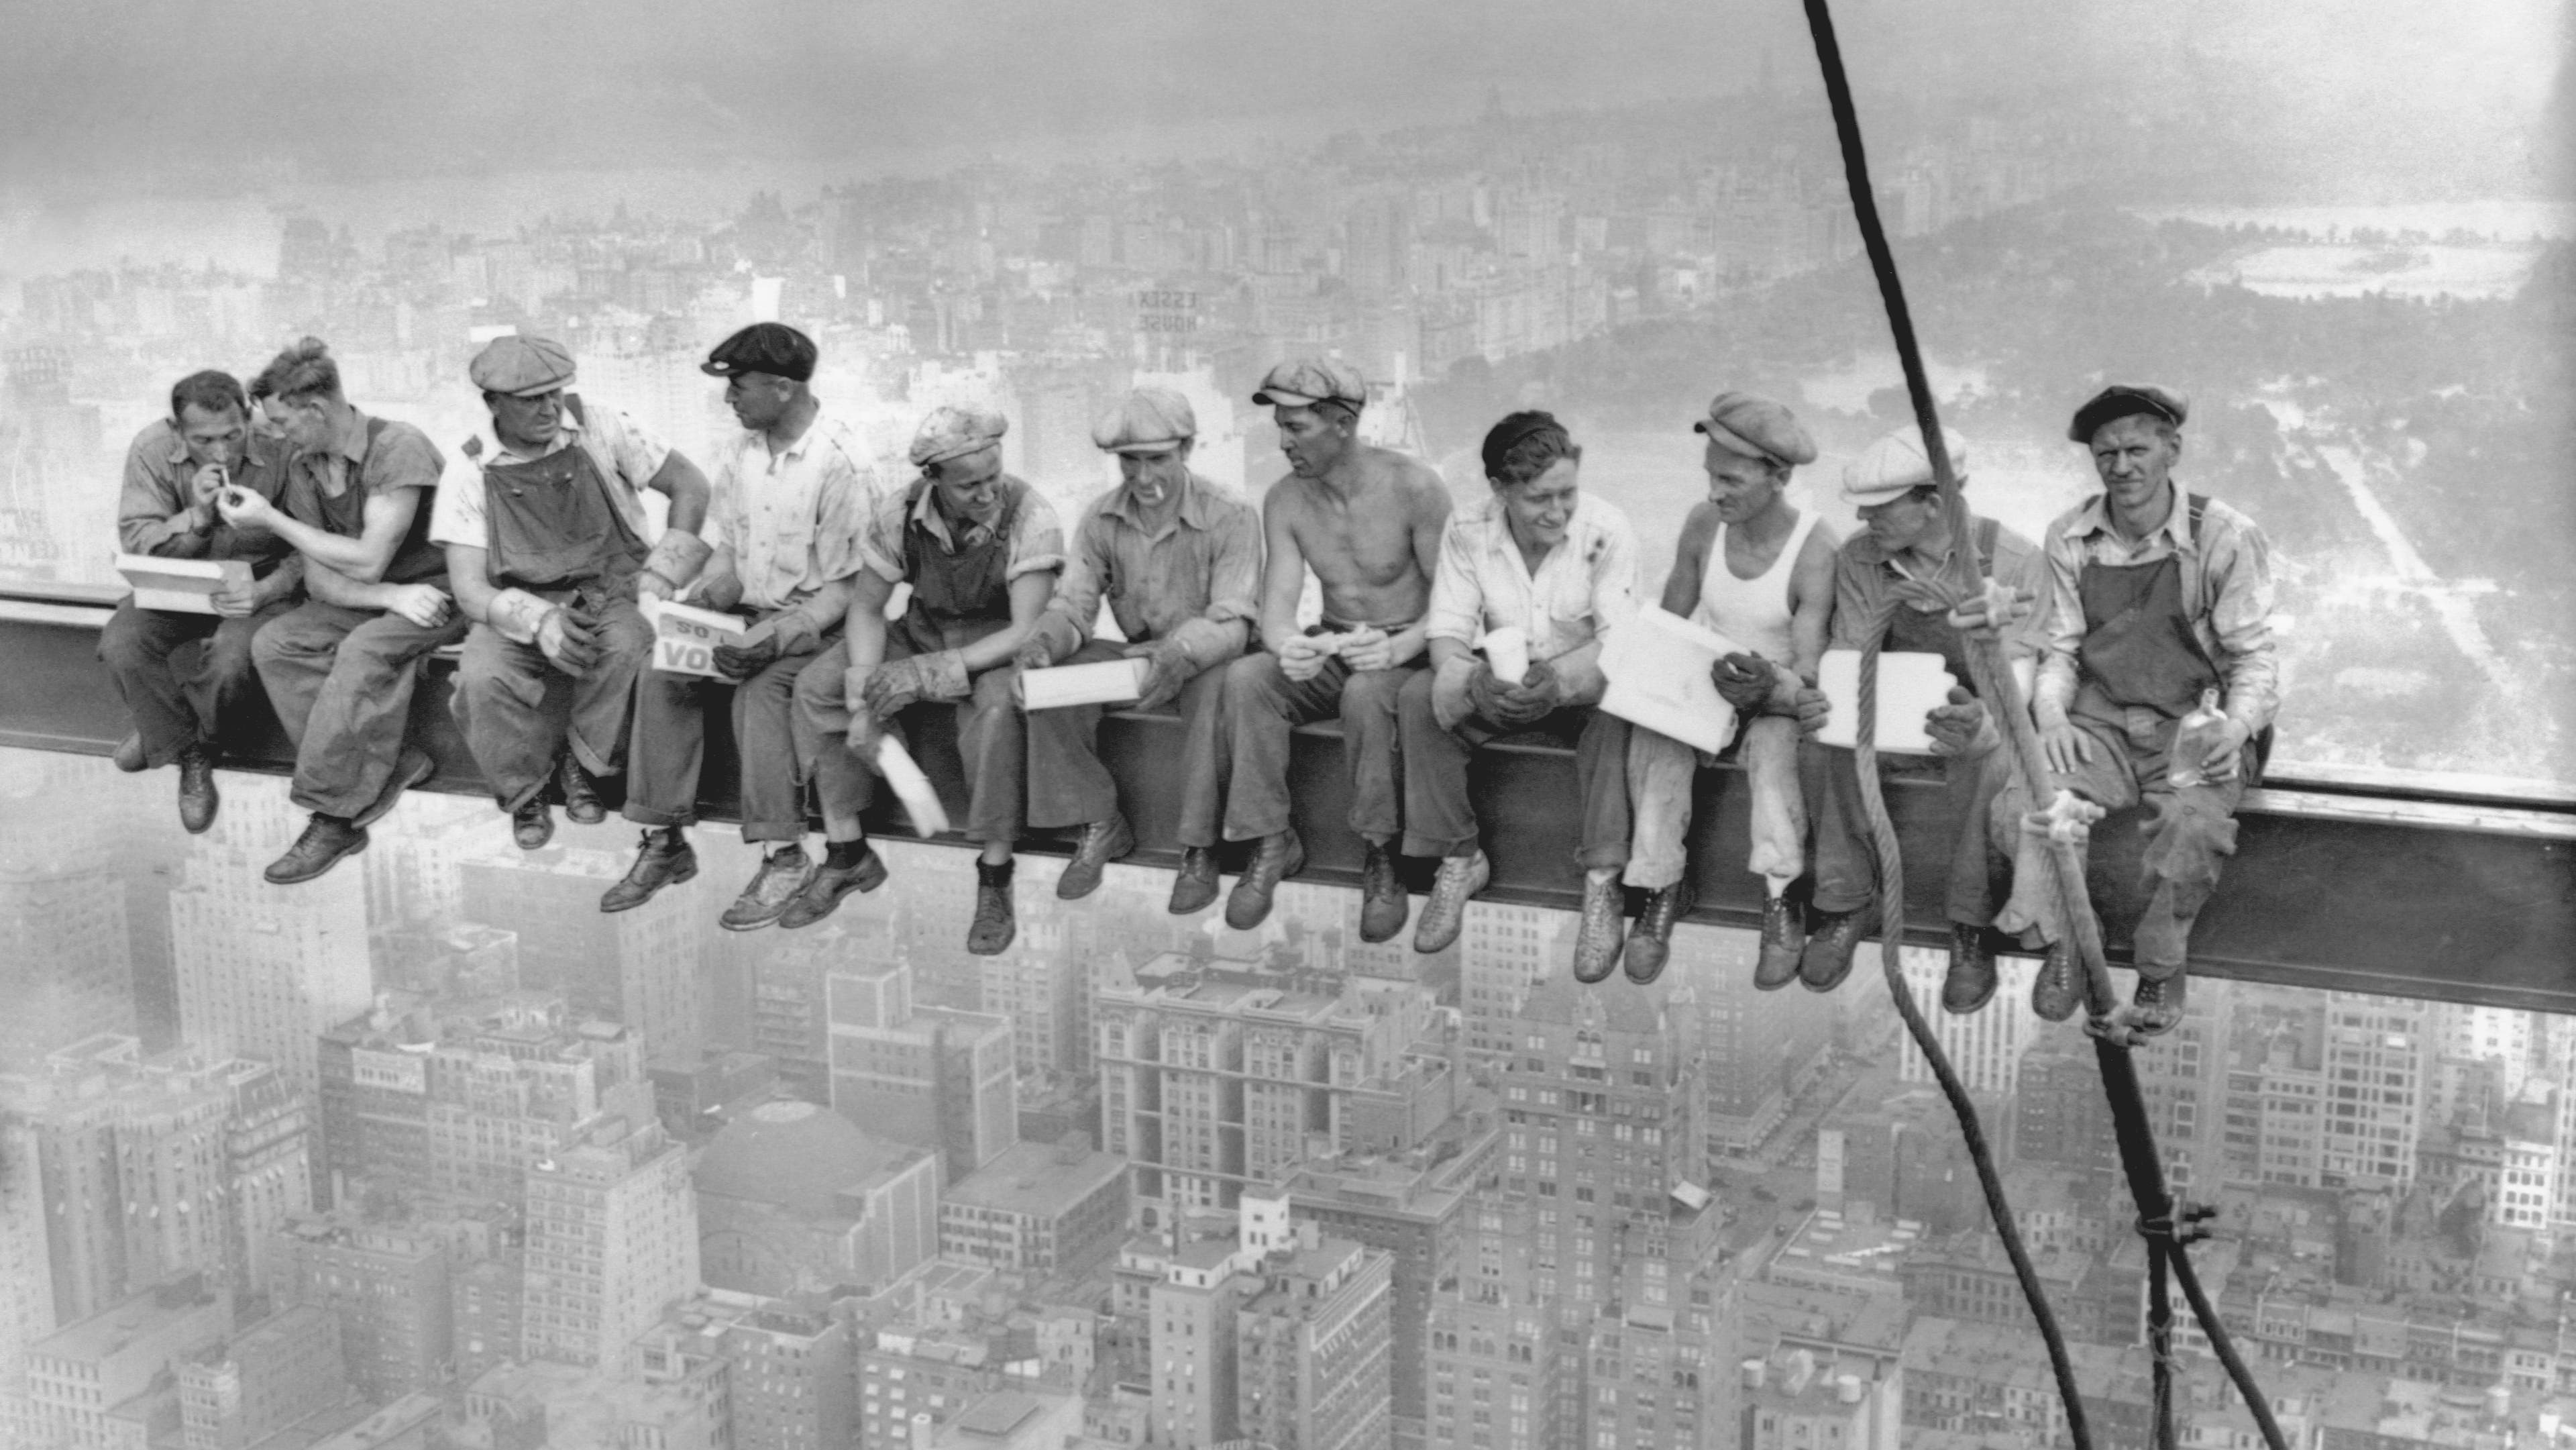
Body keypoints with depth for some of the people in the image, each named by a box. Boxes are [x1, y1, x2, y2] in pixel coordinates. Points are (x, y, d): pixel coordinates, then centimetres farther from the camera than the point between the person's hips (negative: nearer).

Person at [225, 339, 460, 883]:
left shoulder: (397, 447, -19)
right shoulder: (303, 467, 4)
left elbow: (367, 561, -22)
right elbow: (320, 579, -1)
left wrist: (271, 519, -14)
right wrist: (391, 596, -21)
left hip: (438, 590, -7)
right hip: (368, 598, 7)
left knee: (362, 650, -33)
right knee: (273, 643, -16)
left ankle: (333, 815, -25)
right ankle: (385, 767, -20)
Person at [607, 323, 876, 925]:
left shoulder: (840, 464, -16)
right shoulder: (742, 450, 6)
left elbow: (845, 586, -16)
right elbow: (726, 547, 14)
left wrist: (775, 636, -27)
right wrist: (708, 596, -7)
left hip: (813, 622, -6)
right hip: (746, 610, 7)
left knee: (762, 688, -33)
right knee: (660, 675, -16)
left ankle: (785, 856, -24)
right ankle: (664, 843, -10)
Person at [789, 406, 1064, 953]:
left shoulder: (1029, 518, -25)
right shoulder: (899, 514, -13)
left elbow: (1026, 631, -27)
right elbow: (866, 608, -3)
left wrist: (929, 672, -35)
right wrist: (863, 698, -19)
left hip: (998, 648, -4)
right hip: (923, 633, 5)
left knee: (996, 707, -38)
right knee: (816, 687, -13)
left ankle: (995, 881, -24)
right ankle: (847, 855, -3)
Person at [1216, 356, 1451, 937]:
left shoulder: (1414, 490, -16)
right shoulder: (1285, 501, -2)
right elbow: (1278, 603, -9)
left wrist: (1398, 648, -35)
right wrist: (1286, 646, -34)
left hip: (1408, 653, -4)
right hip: (1329, 651, 4)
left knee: (1365, 694, -38)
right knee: (1244, 679, -25)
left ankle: (1381, 857, -22)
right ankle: (1272, 841, -15)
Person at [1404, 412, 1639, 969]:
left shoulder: (1606, 530, -19)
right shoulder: (1467, 531, -12)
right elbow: (1447, 631, -14)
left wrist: (1559, 682, -44)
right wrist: (1474, 680, -39)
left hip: (1580, 685, -2)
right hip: (1499, 685, 2)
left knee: (1617, 710, -36)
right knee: (1419, 697, -25)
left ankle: (1602, 882, -28)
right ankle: (1458, 860, -11)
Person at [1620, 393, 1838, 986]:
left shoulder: (1816, 548, -20)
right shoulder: (1703, 524, -6)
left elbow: (1808, 673, -21)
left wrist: (1771, 687, -43)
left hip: (1778, 695, -4)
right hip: (1705, 679, 4)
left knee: (1774, 744, -37)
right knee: (1653, 735, -27)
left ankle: (1780, 905, -29)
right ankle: (1663, 887, -18)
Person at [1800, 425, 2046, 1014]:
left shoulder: (2015, 562, -18)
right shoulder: (1860, 558, -7)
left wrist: (1980, 725, -47)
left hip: (1980, 711, -3)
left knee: (1987, 762, -38)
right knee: (1833, 748, -30)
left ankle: (1972, 930, -21)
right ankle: (1846, 904, -13)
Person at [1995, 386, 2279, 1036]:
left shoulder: (2226, 538, -6)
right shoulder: (2071, 537, 5)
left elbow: (2252, 658, -3)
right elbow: (2060, 649, 9)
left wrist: (2236, 727, -23)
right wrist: (2052, 716, -12)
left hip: (2195, 728, -3)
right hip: (2098, 723, 3)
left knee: (2194, 823, -35)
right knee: (2022, 808, -27)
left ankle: (2161, 968, -8)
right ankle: (2063, 942, -1)